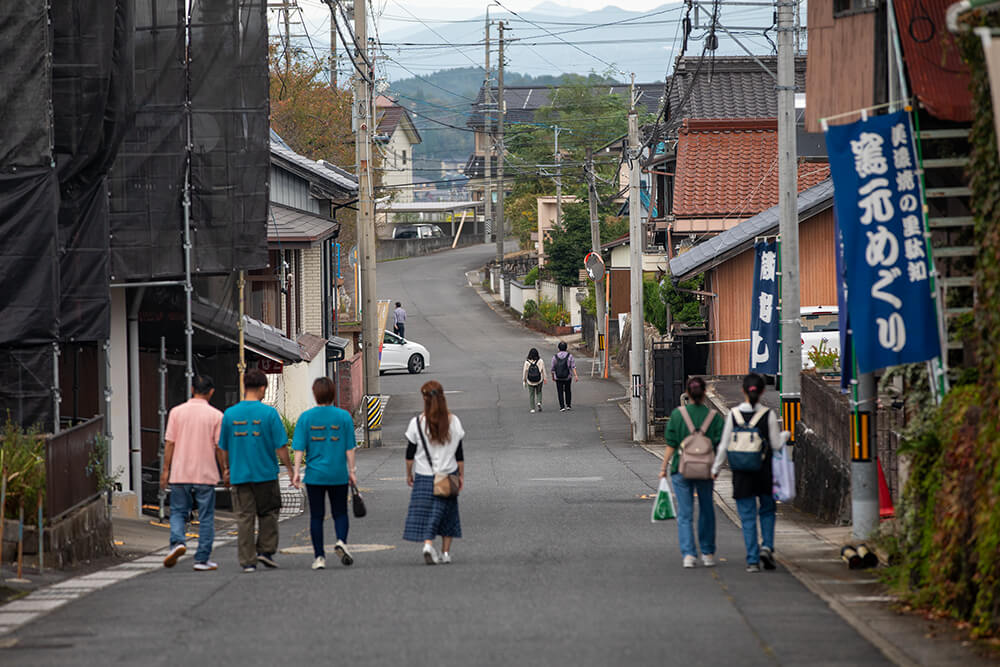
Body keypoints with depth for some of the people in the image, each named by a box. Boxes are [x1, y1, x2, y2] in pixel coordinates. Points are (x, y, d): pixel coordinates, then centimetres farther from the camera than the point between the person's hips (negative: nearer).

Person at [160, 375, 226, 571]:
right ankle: (202, 559, 6)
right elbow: (219, 446, -3)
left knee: (178, 512, 12)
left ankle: (177, 542, -14)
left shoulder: (177, 412, 0)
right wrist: (225, 470, 9)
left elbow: (169, 443, -1)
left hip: (180, 473, 1)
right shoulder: (216, 415, -4)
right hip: (206, 474, -1)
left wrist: (165, 470, 5)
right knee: (206, 517, 6)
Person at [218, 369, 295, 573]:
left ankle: (248, 561, 4)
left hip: (239, 475, 2)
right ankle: (265, 550, 12)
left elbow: (224, 448, 9)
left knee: (244, 518, 5)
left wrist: (229, 469, 24)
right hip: (266, 473, -2)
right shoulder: (269, 413, -9)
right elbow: (281, 446, -8)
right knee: (268, 513, 17)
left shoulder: (230, 414, 0)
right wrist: (290, 469, 3)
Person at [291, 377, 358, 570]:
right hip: (338, 475, 0)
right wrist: (351, 471, 6)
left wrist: (296, 472, -1)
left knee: (316, 516, 7)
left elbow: (299, 447, -4)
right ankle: (341, 541, -13)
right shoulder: (343, 416, -3)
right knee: (340, 513, 13)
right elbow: (349, 447, -1)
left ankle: (319, 557, 6)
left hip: (315, 475, 0)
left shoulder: (306, 417, -2)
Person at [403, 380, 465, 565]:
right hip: (448, 474, 2)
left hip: (424, 476, -2)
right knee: (447, 513, 13)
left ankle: (428, 545, -24)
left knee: (424, 514, -1)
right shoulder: (454, 422, -3)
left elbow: (410, 453, -1)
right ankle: (446, 553, 18)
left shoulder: (417, 423, -8)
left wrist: (409, 474, 11)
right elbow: (459, 454, 3)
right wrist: (461, 475, 12)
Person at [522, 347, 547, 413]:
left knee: (531, 394, 11)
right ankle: (539, 402, -4)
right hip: (539, 381, 1)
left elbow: (525, 371, -4)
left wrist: (524, 380, 7)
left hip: (530, 381, -1)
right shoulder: (540, 361, -10)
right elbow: (543, 370, -5)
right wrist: (544, 379, 4)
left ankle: (532, 408, 10)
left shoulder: (527, 362, -10)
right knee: (539, 392, 20)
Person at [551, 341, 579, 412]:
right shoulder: (570, 356, -6)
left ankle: (562, 406, -6)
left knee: (560, 392, 3)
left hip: (558, 378, -1)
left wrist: (553, 376, 16)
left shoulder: (555, 357, -4)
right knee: (568, 391, 19)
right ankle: (568, 405, 23)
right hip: (568, 377, 1)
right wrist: (576, 375, -17)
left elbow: (553, 368, 1)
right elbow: (573, 366, -14)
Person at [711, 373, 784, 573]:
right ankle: (767, 546, -2)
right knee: (767, 511, 19)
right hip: (764, 472, 0)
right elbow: (776, 444, -4)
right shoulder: (768, 415, -8)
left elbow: (724, 445, -1)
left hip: (742, 474, 0)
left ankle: (752, 560, 3)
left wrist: (716, 468, 11)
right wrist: (785, 436, 19)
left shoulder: (734, 414, -5)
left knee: (748, 517, 5)